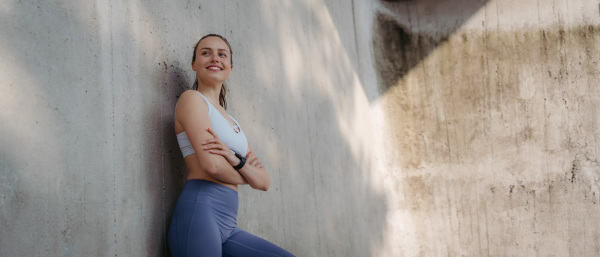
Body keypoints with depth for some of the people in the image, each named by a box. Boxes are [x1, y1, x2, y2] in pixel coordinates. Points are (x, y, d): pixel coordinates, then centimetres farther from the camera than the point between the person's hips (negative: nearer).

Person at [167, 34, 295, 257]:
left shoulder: (232, 122, 25)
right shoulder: (191, 98, 3)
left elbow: (264, 182, 16)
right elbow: (212, 165, -11)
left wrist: (236, 161, -5)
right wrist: (245, 175, 10)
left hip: (228, 227, 7)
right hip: (199, 212, -7)